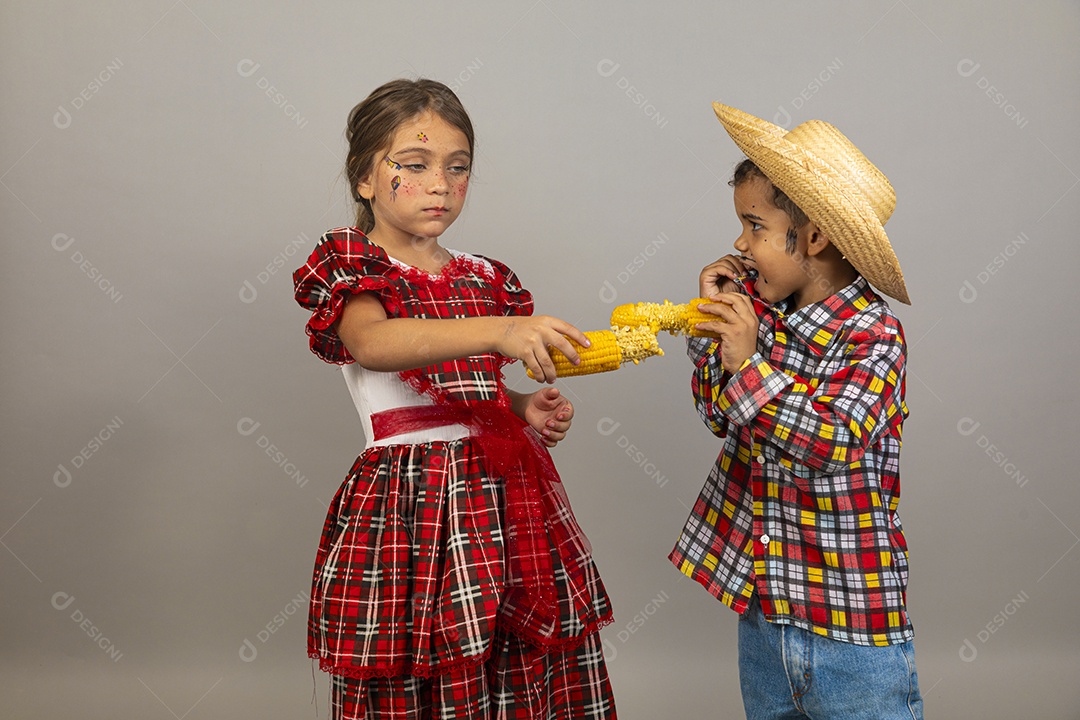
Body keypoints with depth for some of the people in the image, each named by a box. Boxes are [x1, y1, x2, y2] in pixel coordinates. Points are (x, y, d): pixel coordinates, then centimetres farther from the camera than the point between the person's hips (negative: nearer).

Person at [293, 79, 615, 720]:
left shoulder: (484, 279, 13)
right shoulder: (352, 270, -3)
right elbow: (373, 345, -28)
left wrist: (525, 410, 4)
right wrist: (499, 330, -41)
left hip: (503, 498, 5)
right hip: (405, 510, -5)